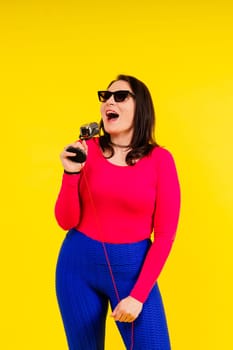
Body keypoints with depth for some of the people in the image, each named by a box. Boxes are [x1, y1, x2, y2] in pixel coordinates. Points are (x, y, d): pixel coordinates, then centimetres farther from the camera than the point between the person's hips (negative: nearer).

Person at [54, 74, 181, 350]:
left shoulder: (160, 159, -8)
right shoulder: (86, 149, -3)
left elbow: (165, 234, -7)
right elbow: (66, 222, -4)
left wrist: (138, 295, -11)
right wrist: (71, 173, -18)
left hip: (133, 268, -1)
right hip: (78, 264, 2)